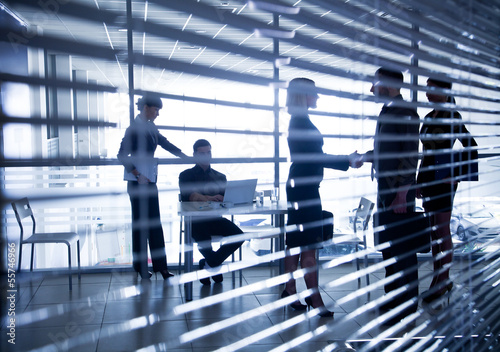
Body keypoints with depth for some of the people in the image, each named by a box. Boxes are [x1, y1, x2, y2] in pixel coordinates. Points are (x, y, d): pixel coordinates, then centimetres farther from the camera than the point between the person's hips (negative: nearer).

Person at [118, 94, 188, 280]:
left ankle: (160, 266, 14)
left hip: (150, 181, 8)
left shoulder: (150, 128, 10)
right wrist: (138, 175, -19)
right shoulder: (134, 128, -12)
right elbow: (122, 155, -14)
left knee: (155, 224, 8)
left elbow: (165, 144, 20)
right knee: (140, 225, 1)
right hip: (138, 183, -8)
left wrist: (187, 157, 18)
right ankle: (140, 267, 14)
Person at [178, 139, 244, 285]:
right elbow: (187, 195, -11)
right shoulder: (186, 175, 10)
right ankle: (214, 263, 0)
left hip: (215, 218, 4)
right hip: (195, 219, -3)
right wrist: (208, 198, -30)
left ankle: (208, 264, -2)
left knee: (239, 235, -24)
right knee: (204, 238, -35)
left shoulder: (220, 177, 22)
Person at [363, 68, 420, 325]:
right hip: (385, 189, 9)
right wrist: (364, 157, 10)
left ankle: (407, 307, 10)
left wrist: (402, 192, -21)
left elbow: (410, 155, -17)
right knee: (387, 246, 15)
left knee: (402, 250, -2)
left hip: (399, 192, -9)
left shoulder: (406, 114, -12)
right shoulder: (386, 113, 15)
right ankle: (392, 299, 28)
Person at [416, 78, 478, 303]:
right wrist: (420, 180, 15)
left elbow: (471, 147, -11)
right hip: (427, 179, 8)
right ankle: (440, 279, 23)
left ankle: (443, 281, 11)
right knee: (433, 230, 12)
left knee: (442, 231, -1)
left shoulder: (452, 117, -10)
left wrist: (456, 173, -11)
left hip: (443, 180, -8)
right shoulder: (429, 117, 12)